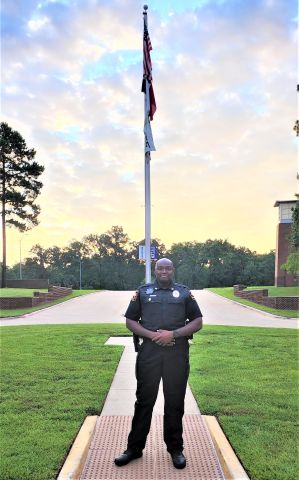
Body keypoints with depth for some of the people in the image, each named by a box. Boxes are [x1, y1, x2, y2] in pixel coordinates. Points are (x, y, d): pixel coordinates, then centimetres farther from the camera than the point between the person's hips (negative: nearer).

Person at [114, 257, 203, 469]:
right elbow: (130, 321, 6)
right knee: (144, 400, 7)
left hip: (177, 353, 0)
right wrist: (151, 334, -10)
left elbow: (197, 322, 4)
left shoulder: (184, 292, 8)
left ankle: (176, 448, 23)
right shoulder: (142, 292, 8)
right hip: (149, 351, 0)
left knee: (175, 401, 8)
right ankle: (134, 447, 20)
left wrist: (173, 334, -10)